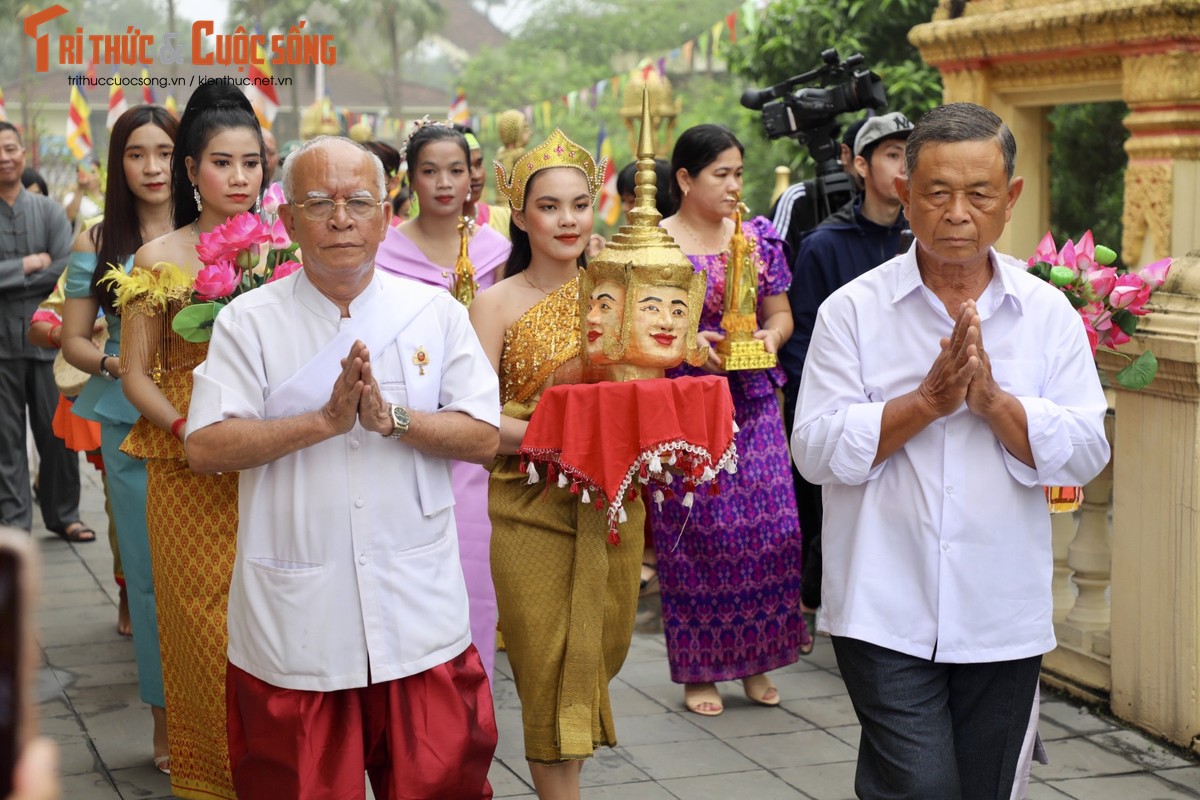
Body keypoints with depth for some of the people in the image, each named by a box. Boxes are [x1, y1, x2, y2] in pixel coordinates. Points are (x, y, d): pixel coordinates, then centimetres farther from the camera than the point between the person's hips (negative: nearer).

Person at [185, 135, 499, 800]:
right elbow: (204, 448, -8)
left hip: (420, 614, 1)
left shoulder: (437, 314, 5)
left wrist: (392, 417, -16)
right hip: (292, 621, -1)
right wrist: (325, 420, -17)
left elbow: (483, 438, 0)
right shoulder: (248, 322, 1)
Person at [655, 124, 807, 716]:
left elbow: (780, 313, 15)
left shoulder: (759, 238, 9)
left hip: (752, 405, 3)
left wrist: (771, 335, -6)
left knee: (767, 527, -2)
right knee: (693, 532, -2)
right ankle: (698, 670, 10)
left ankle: (754, 659, 14)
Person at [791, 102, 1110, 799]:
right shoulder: (854, 310, -2)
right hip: (887, 617, -3)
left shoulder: (1049, 315, 4)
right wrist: (928, 401, -17)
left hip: (1004, 619, 3)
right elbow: (817, 449, -9)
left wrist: (992, 400, -16)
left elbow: (1086, 452, -2)